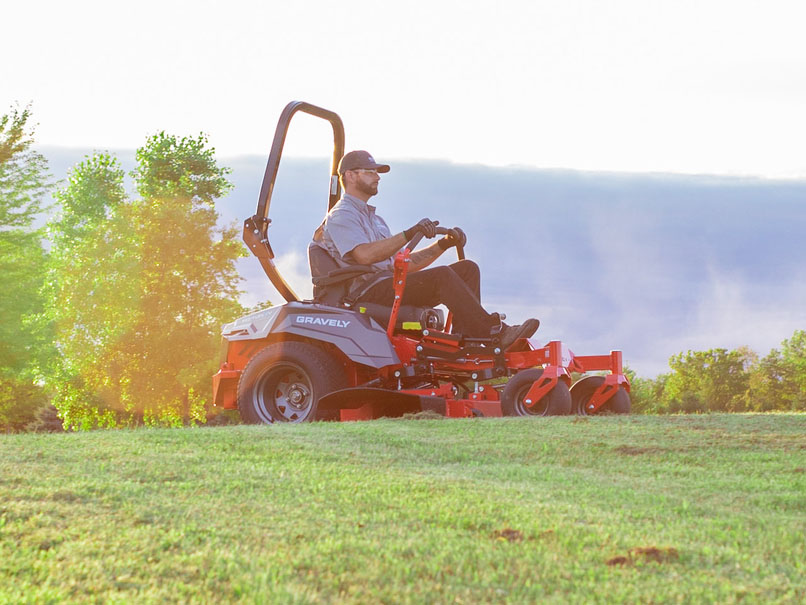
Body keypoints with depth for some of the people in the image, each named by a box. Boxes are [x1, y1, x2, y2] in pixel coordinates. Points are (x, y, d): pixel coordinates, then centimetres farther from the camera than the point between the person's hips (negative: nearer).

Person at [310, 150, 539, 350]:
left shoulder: (374, 219, 30)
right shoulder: (341, 216, -1)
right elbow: (365, 254, -21)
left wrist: (443, 245, 9)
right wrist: (409, 235, -27)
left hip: (391, 284, 9)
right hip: (368, 292, -9)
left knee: (467, 268, -5)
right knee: (441, 275, -29)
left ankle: (464, 338, -21)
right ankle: (493, 331, -33)